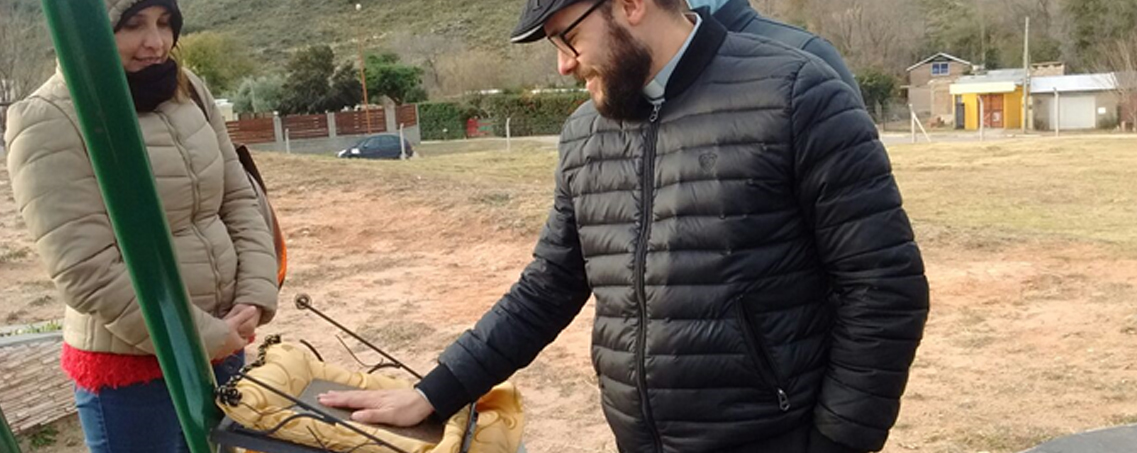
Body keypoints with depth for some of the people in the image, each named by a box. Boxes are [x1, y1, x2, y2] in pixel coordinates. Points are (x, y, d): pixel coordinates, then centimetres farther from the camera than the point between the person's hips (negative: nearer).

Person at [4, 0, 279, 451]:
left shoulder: (188, 91, 4)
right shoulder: (50, 120, -14)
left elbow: (238, 200, 7)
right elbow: (88, 271, -18)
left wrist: (256, 296, -6)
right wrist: (201, 337, -15)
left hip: (222, 343, 6)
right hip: (128, 364, -6)